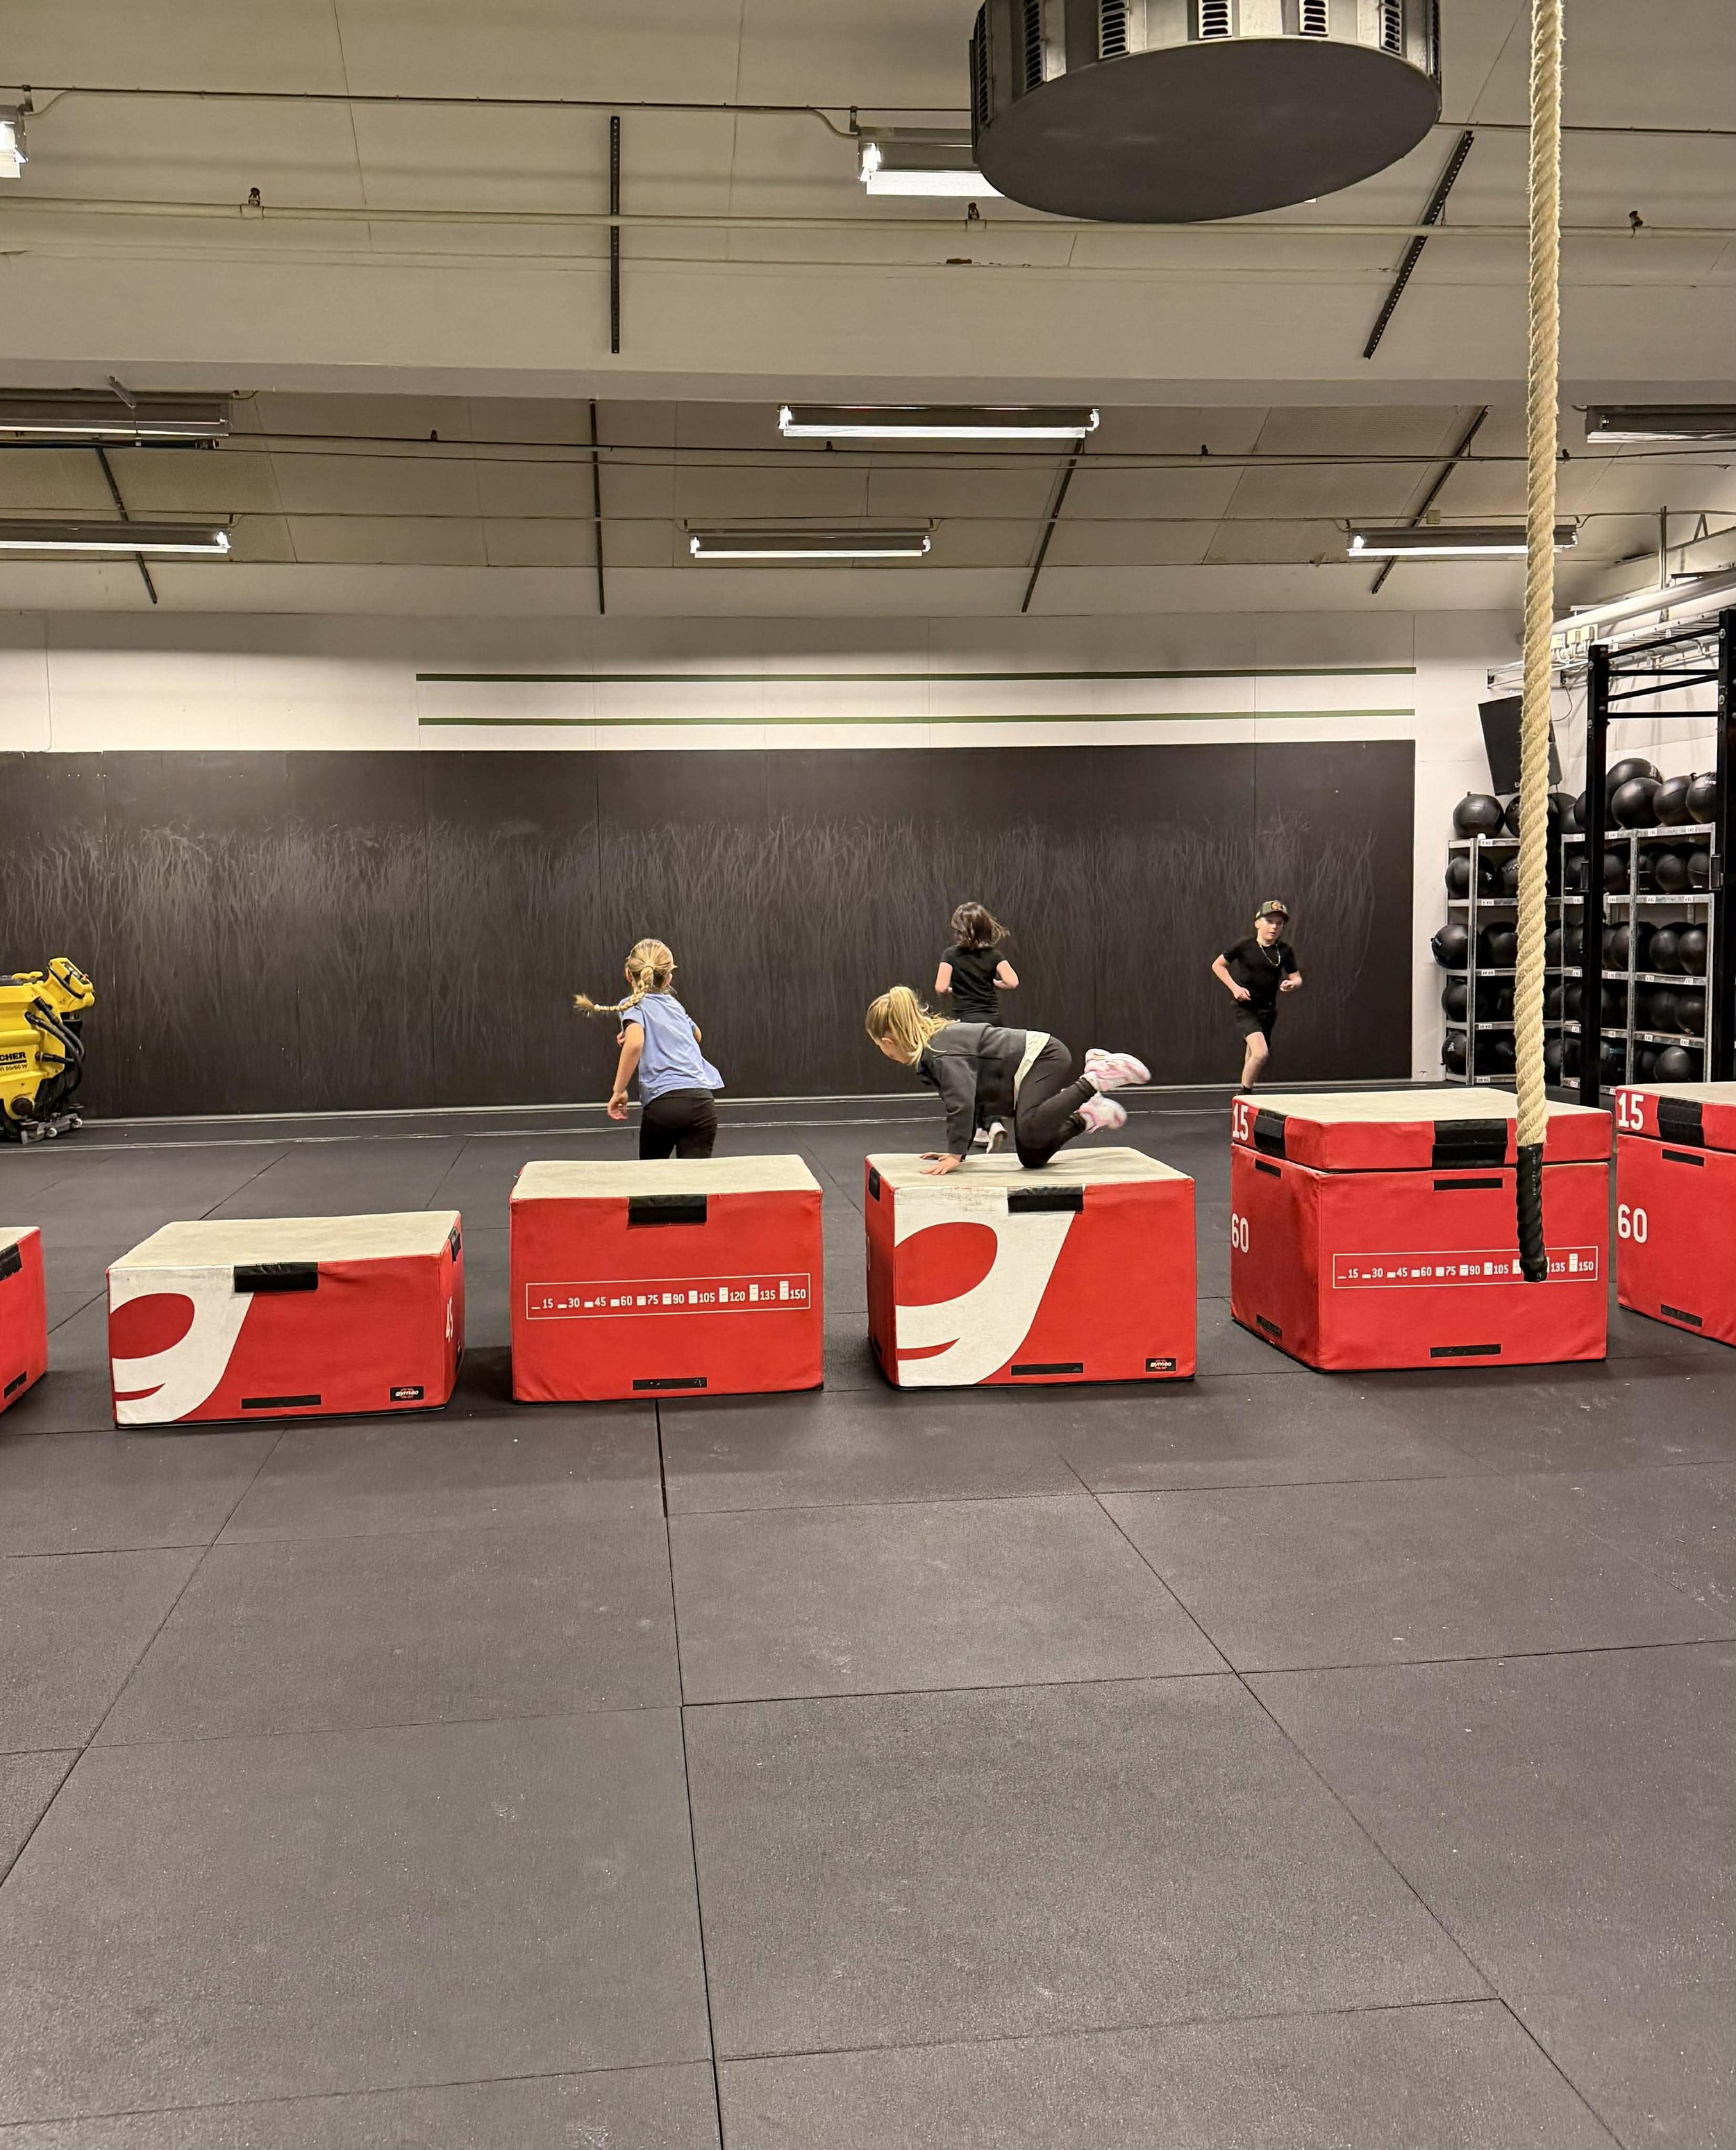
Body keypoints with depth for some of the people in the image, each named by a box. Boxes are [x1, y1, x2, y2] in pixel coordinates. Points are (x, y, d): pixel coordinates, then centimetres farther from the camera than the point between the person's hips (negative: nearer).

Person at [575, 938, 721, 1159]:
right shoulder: (674, 1004, 21)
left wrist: (618, 1091, -9)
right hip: (702, 1101, 3)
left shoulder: (633, 1005, 6)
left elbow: (634, 1043, -17)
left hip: (663, 1101, -3)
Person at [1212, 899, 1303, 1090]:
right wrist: (1235, 987, -10)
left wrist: (1293, 984, -21)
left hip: (1268, 1009, 5)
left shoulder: (1285, 950, -1)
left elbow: (1297, 979, 3)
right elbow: (1217, 965, 2)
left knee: (1253, 1058, 17)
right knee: (1261, 1053, -23)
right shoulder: (1245, 945, -9)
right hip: (1246, 1007, -5)